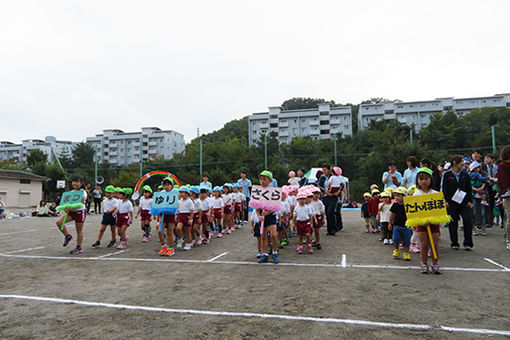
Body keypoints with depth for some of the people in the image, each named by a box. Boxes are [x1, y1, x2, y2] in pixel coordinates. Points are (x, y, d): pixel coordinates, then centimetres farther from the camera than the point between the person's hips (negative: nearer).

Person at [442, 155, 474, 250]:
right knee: (453, 223, 3)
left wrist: (470, 201, 4)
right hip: (452, 203, -2)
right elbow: (443, 188, 0)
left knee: (468, 221, -8)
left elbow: (469, 188, 11)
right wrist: (445, 201, -7)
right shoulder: (447, 175, 1)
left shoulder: (465, 174, 10)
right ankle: (454, 243, 16)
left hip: (464, 202, 2)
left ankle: (468, 243, 4)